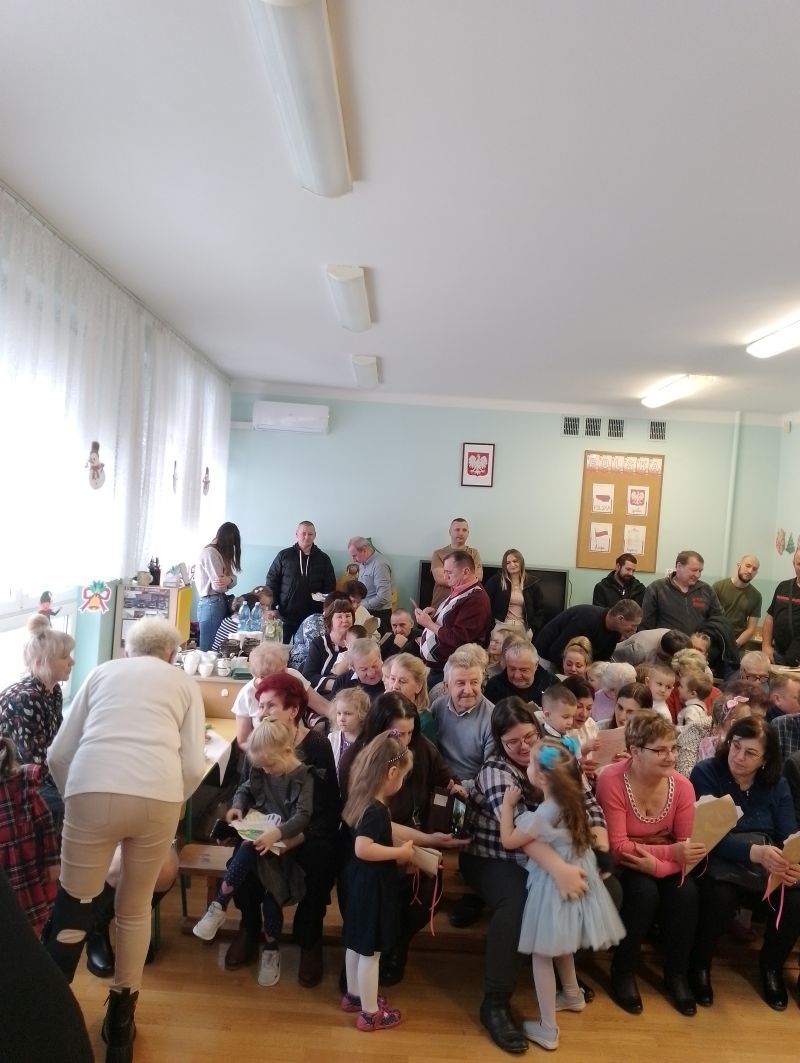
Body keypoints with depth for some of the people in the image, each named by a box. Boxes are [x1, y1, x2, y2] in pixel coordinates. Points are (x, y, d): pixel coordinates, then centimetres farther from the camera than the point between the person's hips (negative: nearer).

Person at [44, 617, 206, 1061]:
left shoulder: (102, 672, 25)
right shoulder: (185, 683, 22)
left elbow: (59, 753, 20)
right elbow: (193, 767, 11)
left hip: (93, 790, 0)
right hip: (159, 797, 1)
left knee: (71, 910, 18)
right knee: (136, 910, 22)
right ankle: (120, 1025, 35)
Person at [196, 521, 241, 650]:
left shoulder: (219, 553, 17)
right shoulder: (210, 552, -13)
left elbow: (233, 578, 9)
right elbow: (219, 586, -17)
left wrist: (228, 579, -14)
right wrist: (228, 580, 4)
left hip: (219, 603, 9)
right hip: (211, 604, -9)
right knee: (209, 649, -6)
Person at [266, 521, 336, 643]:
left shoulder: (323, 559, 6)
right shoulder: (284, 555, 3)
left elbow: (331, 586, 8)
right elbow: (271, 581, 4)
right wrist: (272, 606, -4)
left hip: (313, 616, 1)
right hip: (286, 614, -1)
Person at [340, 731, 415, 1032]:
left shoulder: (364, 801, 1)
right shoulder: (376, 810, -27)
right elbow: (362, 849, -35)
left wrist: (399, 853, 9)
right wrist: (400, 852, -26)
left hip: (363, 882, 9)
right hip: (373, 886, -9)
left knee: (356, 944, 23)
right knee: (370, 951, 6)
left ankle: (354, 995, 40)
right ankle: (370, 1014, 21)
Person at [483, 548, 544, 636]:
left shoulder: (532, 582, 3)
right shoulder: (496, 580, -2)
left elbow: (540, 608, 7)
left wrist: (533, 627, -3)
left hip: (523, 628, 1)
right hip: (501, 626, -1)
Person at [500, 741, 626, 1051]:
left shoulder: (544, 815, -29)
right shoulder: (572, 800, -7)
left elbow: (509, 841, -15)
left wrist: (507, 805, -8)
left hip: (554, 885, -8)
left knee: (542, 954, 7)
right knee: (560, 946, 30)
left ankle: (548, 1030, 17)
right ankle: (573, 995, 50)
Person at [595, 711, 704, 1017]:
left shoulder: (682, 785, -12)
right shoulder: (611, 780, -25)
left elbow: (687, 845, -10)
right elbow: (617, 847, -24)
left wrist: (657, 863, -31)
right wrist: (672, 852, -34)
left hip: (665, 863, 4)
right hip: (622, 863, -4)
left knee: (686, 892, -24)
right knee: (644, 892, -30)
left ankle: (676, 974, 2)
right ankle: (623, 971, -4)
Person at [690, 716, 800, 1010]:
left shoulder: (776, 783, 6)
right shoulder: (705, 773, -9)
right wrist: (754, 852, -34)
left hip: (769, 862, 4)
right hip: (720, 860, -4)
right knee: (720, 897, -35)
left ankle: (772, 965, 9)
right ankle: (699, 964, -3)